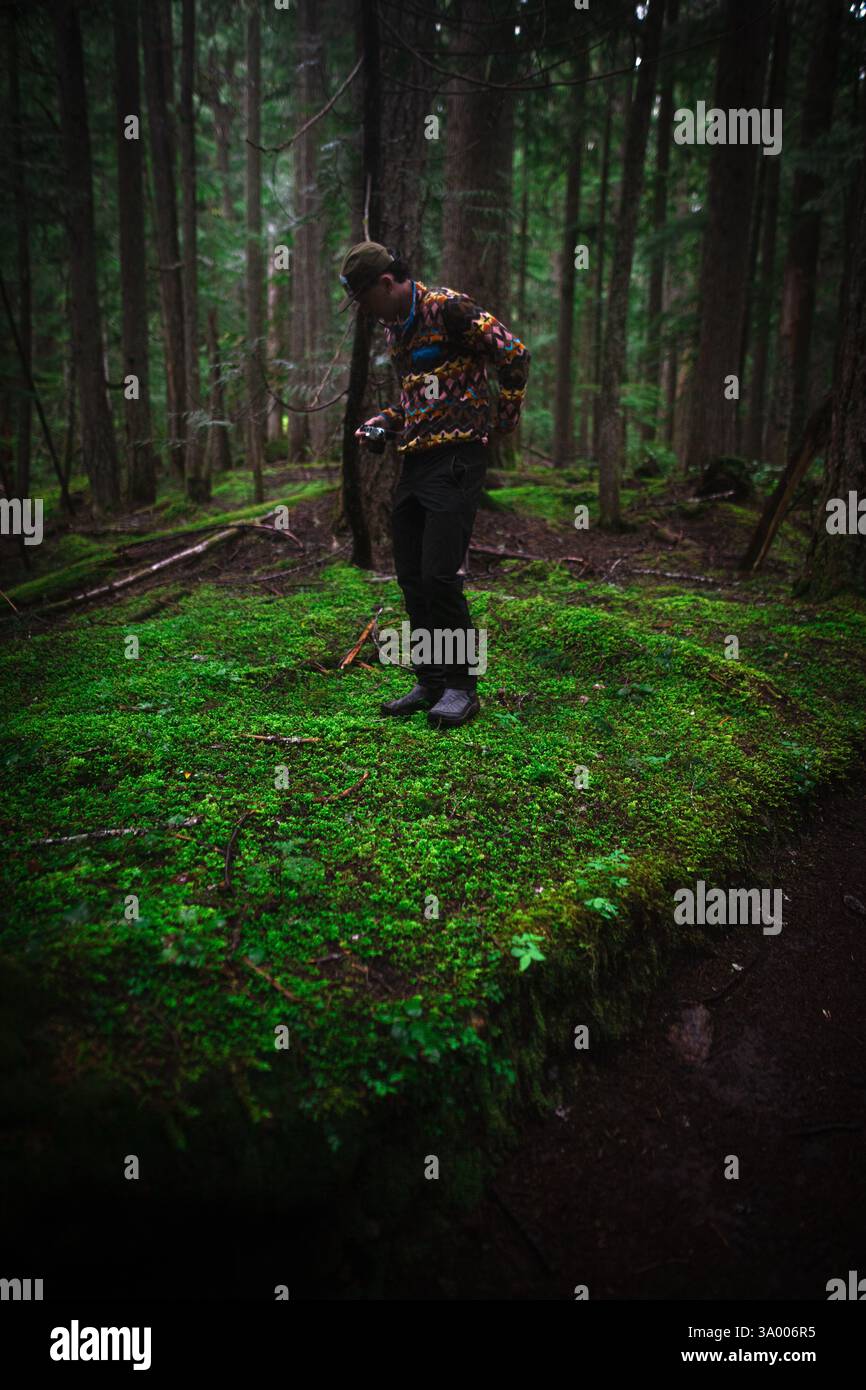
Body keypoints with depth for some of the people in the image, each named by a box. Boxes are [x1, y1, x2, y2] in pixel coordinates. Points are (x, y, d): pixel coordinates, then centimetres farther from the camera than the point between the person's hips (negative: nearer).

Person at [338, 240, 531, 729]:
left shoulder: (448, 308, -10)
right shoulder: (394, 326, 17)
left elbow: (515, 354, -14)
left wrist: (505, 420, -7)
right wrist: (382, 422, 13)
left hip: (455, 459, -9)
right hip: (415, 463, 9)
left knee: (440, 576, -12)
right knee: (412, 579, 8)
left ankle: (462, 687, 1)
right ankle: (431, 683, 18)